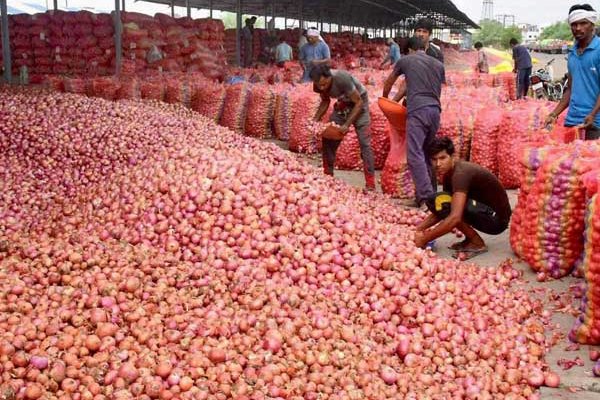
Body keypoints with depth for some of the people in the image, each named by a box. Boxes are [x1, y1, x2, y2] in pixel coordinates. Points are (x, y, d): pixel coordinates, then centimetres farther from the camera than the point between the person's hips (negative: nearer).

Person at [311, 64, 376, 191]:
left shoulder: (342, 79, -35)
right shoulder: (319, 84, -16)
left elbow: (359, 102, -26)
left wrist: (347, 125, -30)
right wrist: (315, 120, -10)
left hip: (359, 104, -6)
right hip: (342, 104, 6)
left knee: (364, 143, -14)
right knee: (328, 139, 1)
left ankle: (370, 185, -14)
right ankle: (327, 177, 13)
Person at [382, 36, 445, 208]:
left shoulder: (405, 60, 13)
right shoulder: (438, 64, 22)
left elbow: (389, 82, 30)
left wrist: (385, 98, 51)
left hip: (417, 110, -5)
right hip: (435, 110, 5)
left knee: (415, 155, -10)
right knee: (426, 154, 14)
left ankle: (427, 198, -21)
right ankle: (423, 195, 15)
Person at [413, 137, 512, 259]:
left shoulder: (461, 173, -24)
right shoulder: (448, 172, 5)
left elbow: (455, 217, -35)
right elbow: (440, 212, 13)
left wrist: (425, 239, -28)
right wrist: (420, 228, -2)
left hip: (496, 218, -9)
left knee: (442, 202, -24)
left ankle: (477, 244, -10)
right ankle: (470, 239, 8)